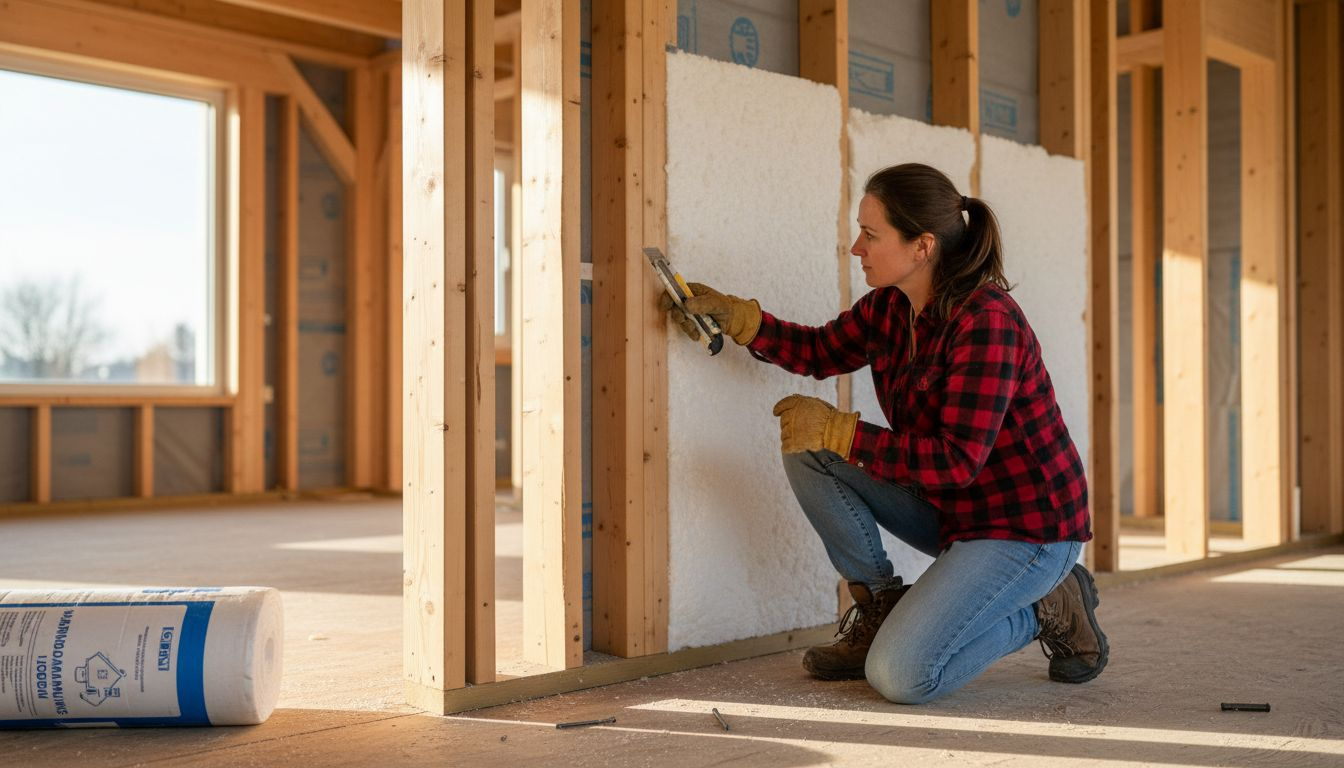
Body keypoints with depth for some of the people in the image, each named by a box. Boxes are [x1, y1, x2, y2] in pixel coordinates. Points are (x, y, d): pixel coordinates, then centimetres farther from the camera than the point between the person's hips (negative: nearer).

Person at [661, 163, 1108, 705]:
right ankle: (879, 607, 6)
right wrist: (730, 314, 3)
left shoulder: (986, 320, -25)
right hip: (949, 511, 8)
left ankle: (1045, 608, 2)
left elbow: (959, 460, -29)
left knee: (898, 676, -21)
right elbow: (819, 352, 17)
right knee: (807, 449, -3)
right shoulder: (889, 307, 0)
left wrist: (839, 432, -24)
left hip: (1026, 526, -8)